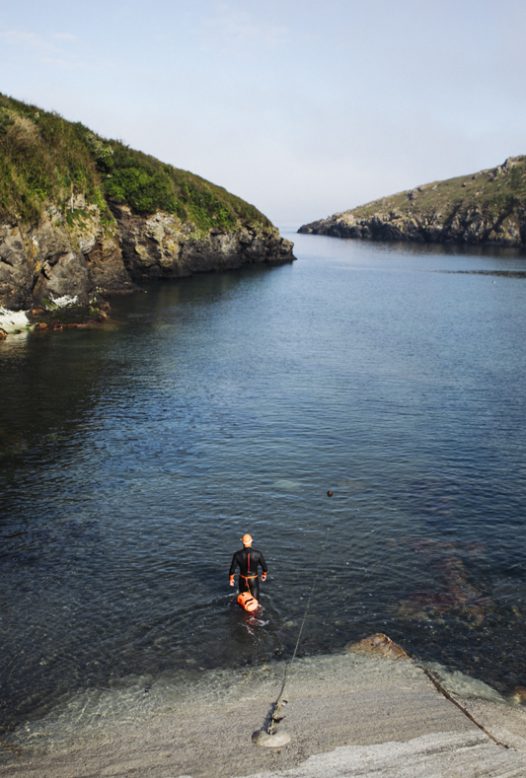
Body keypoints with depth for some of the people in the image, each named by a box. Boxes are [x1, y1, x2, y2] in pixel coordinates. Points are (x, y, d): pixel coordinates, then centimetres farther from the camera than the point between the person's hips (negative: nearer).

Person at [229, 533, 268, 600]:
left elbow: (232, 569, -12)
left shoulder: (237, 554, -19)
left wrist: (231, 579, 7)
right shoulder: (258, 553, -20)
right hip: (254, 580, -1)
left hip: (242, 580, 1)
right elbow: (264, 567, -9)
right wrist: (264, 574, 14)